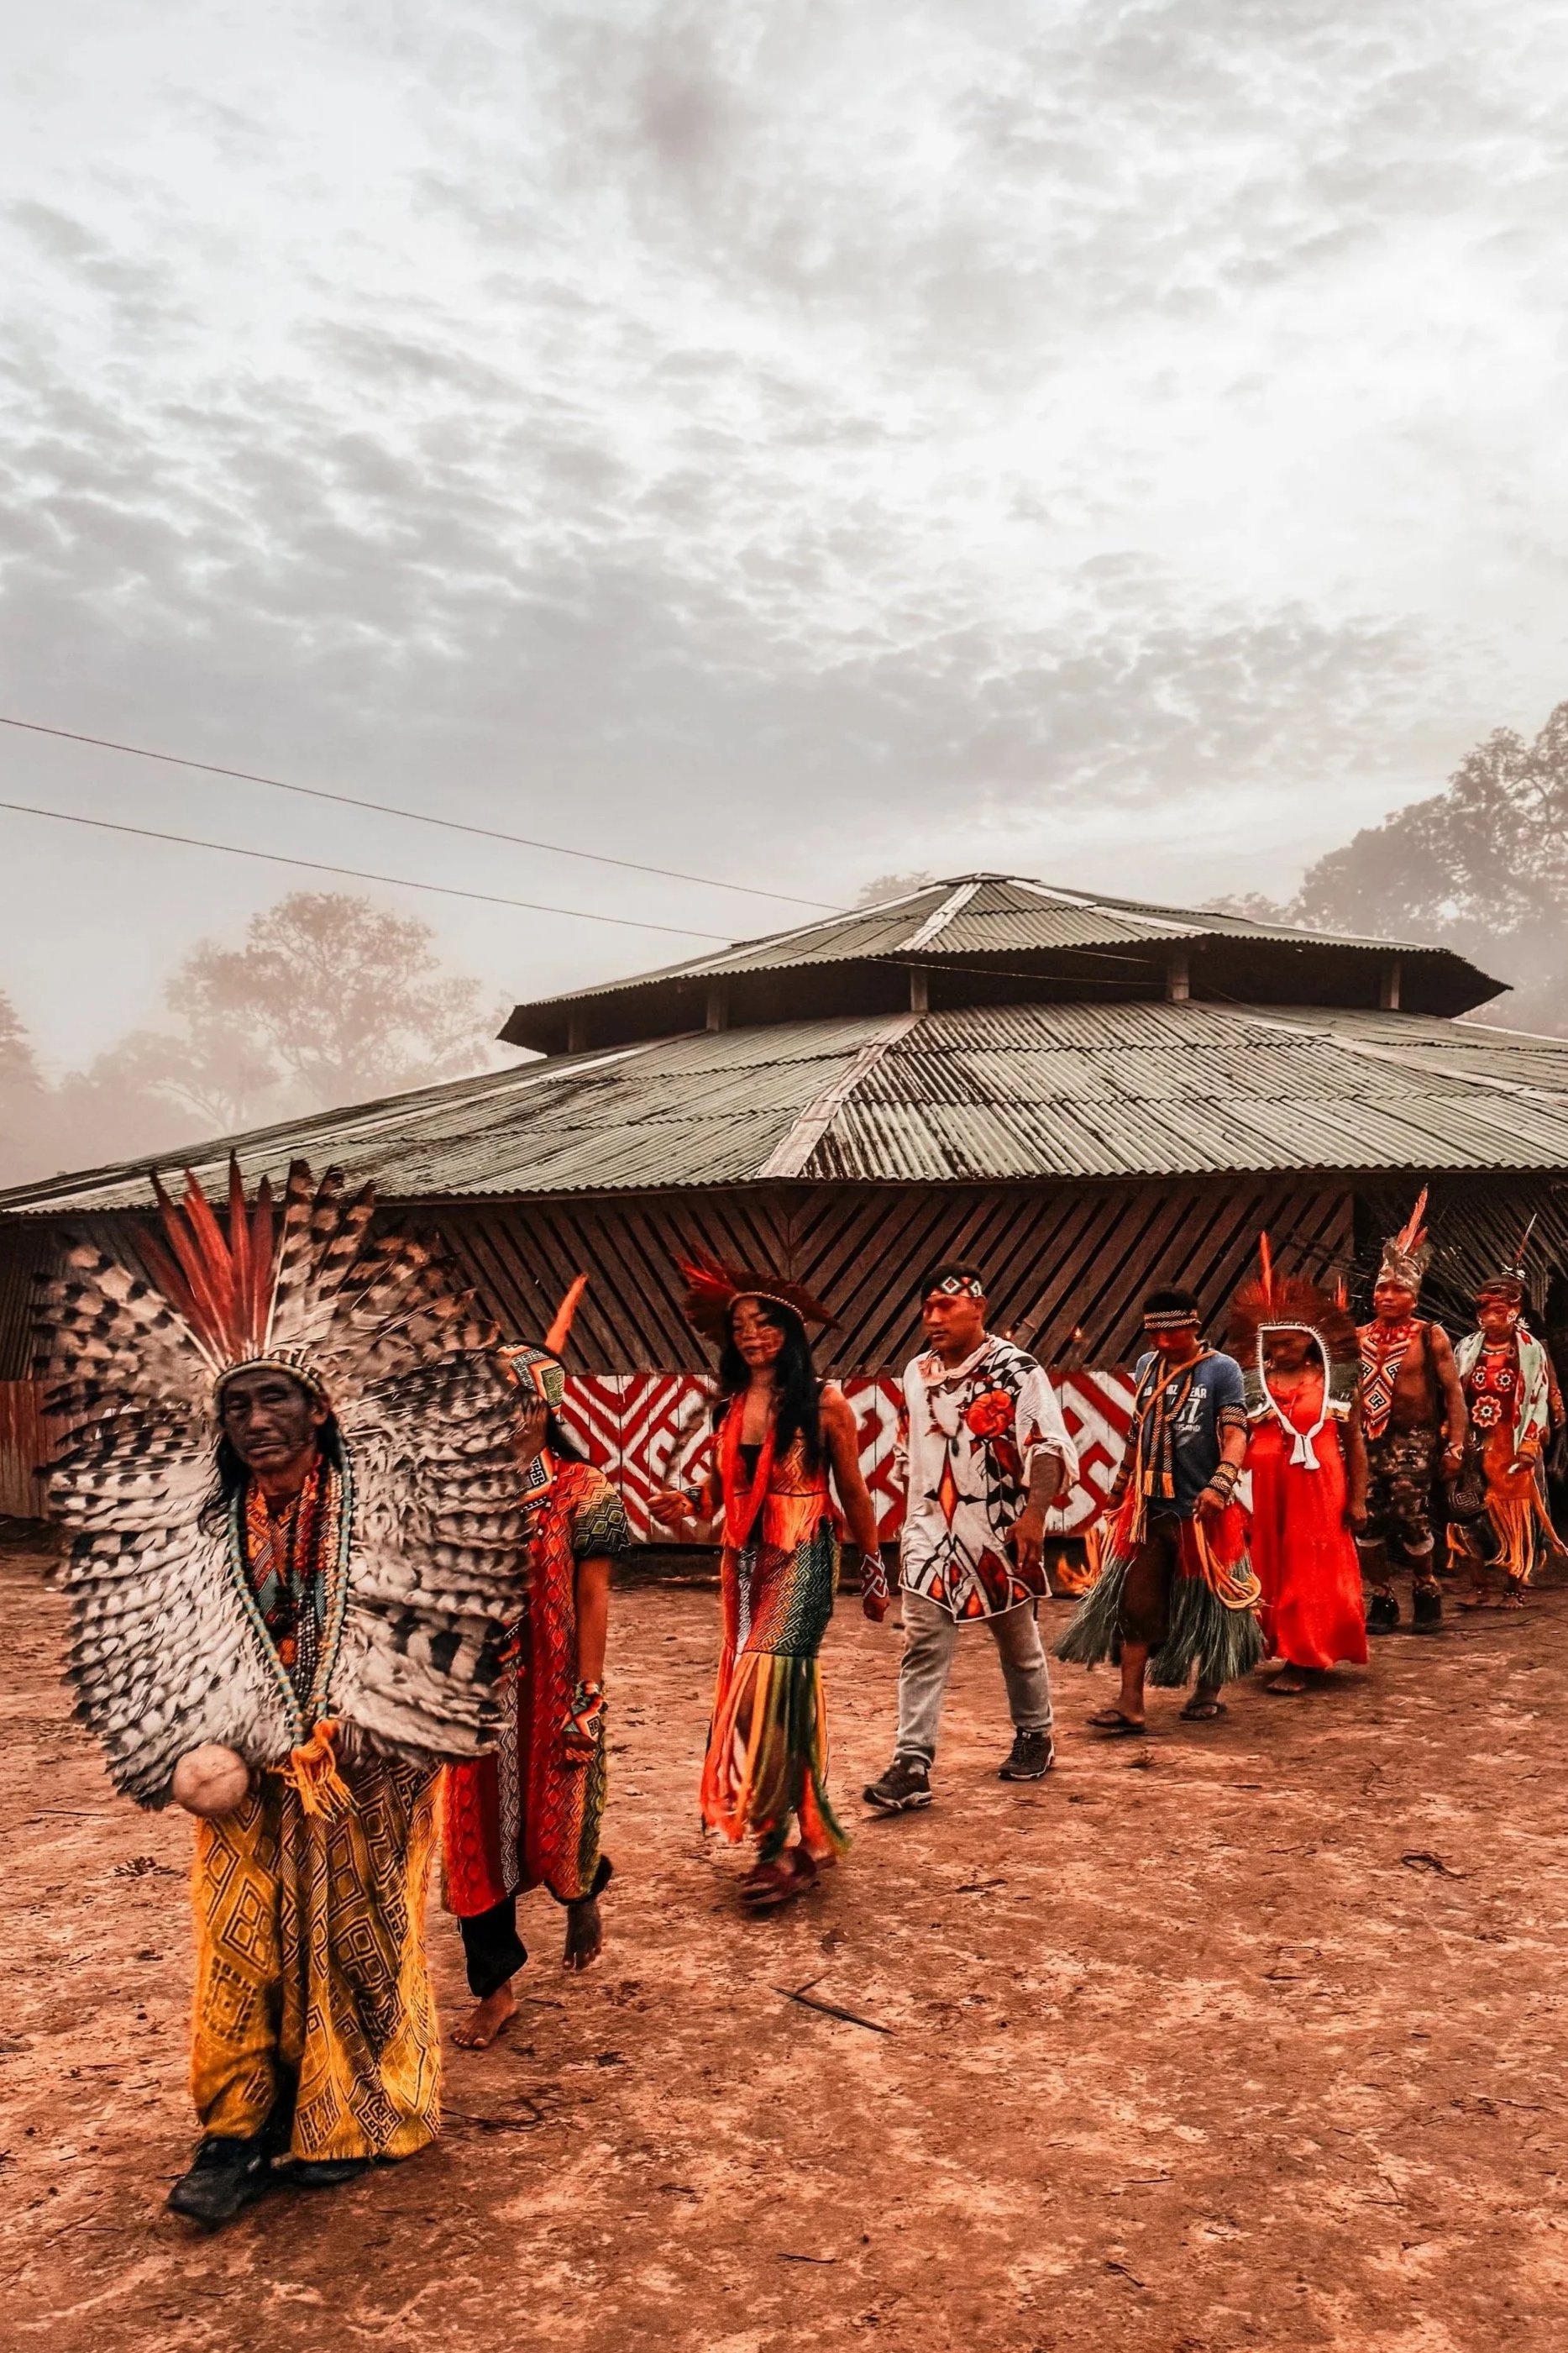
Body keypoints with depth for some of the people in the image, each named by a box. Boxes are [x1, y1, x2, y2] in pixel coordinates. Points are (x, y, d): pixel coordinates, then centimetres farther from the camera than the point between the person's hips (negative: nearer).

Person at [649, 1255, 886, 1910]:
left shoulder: (823, 1404, -7)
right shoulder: (729, 1405, 7)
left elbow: (852, 1494, 0)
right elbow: (720, 1492, 14)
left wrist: (873, 1571, 5)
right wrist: (690, 1517, -7)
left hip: (801, 1562, -5)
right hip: (743, 1562, 5)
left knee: (767, 1692, -13)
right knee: (782, 1699, 11)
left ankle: (785, 1848, -1)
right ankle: (802, 1841, 24)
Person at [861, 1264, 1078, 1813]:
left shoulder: (1017, 1371, -12)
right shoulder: (917, 1373, 7)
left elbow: (1050, 1448, -20)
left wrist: (1034, 1512, -33)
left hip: (1000, 1537, -4)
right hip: (931, 1535, 4)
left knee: (1020, 1645, 14)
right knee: (923, 1649, -5)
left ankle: (1034, 1737, 36)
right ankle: (912, 1766, -6)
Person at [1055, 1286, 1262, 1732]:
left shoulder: (1222, 1370, -7)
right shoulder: (1146, 1367, 8)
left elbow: (1235, 1433, -17)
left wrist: (1220, 1484, -33)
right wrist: (1119, 1487, 25)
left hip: (1203, 1511, -4)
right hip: (1148, 1509, 4)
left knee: (1210, 1606, 11)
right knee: (1136, 1605, -1)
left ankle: (1209, 1692, 30)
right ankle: (1130, 1707, 0)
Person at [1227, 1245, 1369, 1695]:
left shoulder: (1335, 1382, 1)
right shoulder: (1253, 1384, 2)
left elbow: (1354, 1442, 4)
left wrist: (1357, 1499, 1)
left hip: (1319, 1492, -1)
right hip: (1268, 1492, 1)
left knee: (1312, 1572, 2)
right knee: (1272, 1569, 6)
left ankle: (1301, 1662, 10)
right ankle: (1288, 1649, 20)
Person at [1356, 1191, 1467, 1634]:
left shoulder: (1429, 1336, -1)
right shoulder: (1359, 1337, 9)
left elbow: (1453, 1393, -3)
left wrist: (1455, 1447, -10)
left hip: (1413, 1439, -4)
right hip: (1366, 1440, 4)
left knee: (1411, 1520, -8)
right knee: (1366, 1522, 1)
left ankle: (1427, 1594, 15)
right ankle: (1383, 1600, 15)